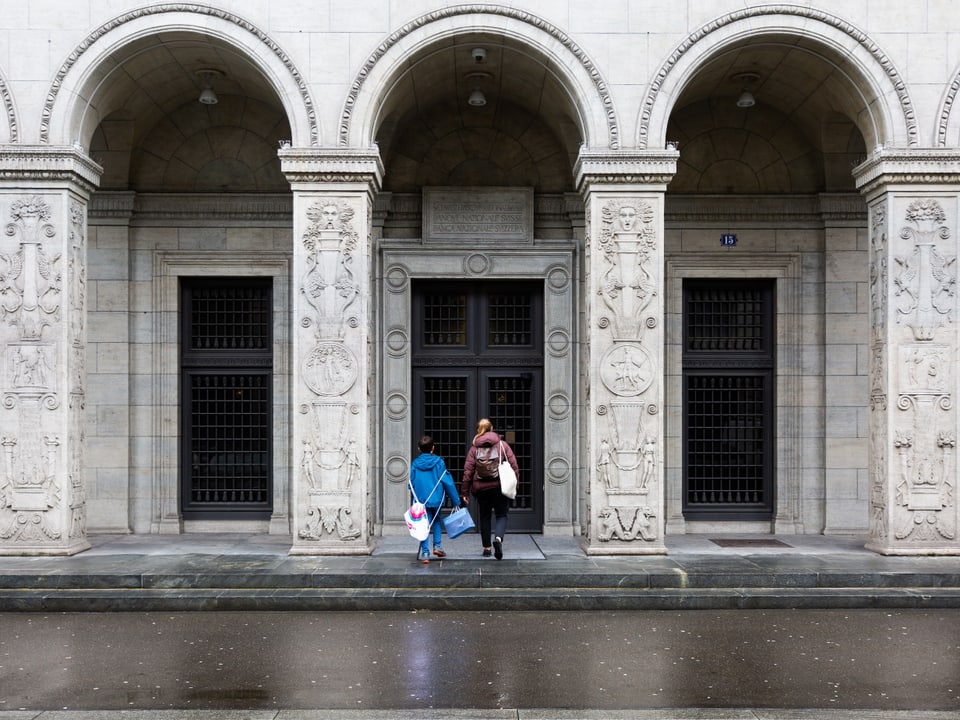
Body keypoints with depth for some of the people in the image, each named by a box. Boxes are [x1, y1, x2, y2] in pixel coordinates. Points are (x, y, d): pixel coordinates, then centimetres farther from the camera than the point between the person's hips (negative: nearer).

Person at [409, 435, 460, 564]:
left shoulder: (415, 464, 0)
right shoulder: (439, 462, -5)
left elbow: (411, 484, 4)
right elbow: (448, 482, -4)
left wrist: (415, 500, 19)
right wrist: (456, 501, 0)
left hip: (421, 500, 0)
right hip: (436, 499, 0)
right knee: (436, 521, 22)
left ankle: (425, 553, -3)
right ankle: (437, 546, 13)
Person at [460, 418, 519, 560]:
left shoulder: (474, 448, 2)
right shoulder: (502, 445, 1)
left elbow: (468, 471, -1)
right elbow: (513, 465, -2)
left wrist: (465, 491, 4)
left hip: (481, 488, 1)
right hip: (500, 486, -1)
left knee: (484, 517, 15)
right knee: (501, 515, 6)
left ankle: (486, 548, 18)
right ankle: (498, 538, -21)